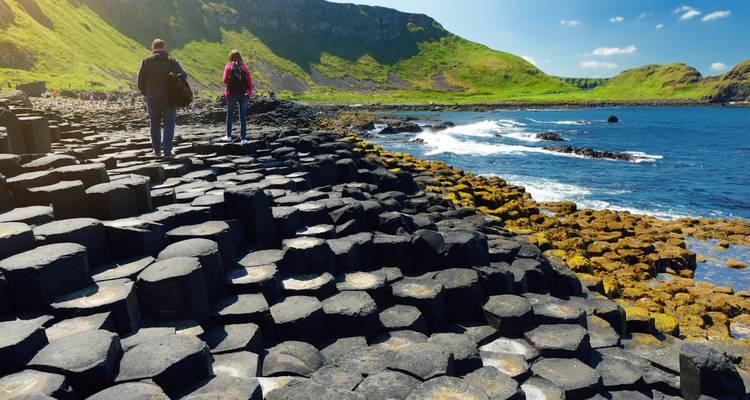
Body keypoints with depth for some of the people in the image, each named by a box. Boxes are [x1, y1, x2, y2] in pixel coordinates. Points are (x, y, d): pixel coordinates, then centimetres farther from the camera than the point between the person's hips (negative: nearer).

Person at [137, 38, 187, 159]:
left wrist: (145, 93, 11)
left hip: (152, 99, 2)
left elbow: (140, 80, -2)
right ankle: (167, 152, -4)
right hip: (168, 99, -2)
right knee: (169, 125, 4)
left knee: (155, 124, 17)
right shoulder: (171, 61, -5)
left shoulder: (146, 61, 0)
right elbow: (183, 75, -13)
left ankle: (157, 150, 25)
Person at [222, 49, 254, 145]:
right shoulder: (244, 67, 2)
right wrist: (249, 94, 5)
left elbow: (225, 81, -6)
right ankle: (243, 139, 1)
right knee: (243, 116, 5)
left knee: (230, 114, 16)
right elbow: (250, 82, 0)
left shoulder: (229, 66, -2)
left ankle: (229, 136, 22)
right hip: (243, 94, 1)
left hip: (231, 94, -1)